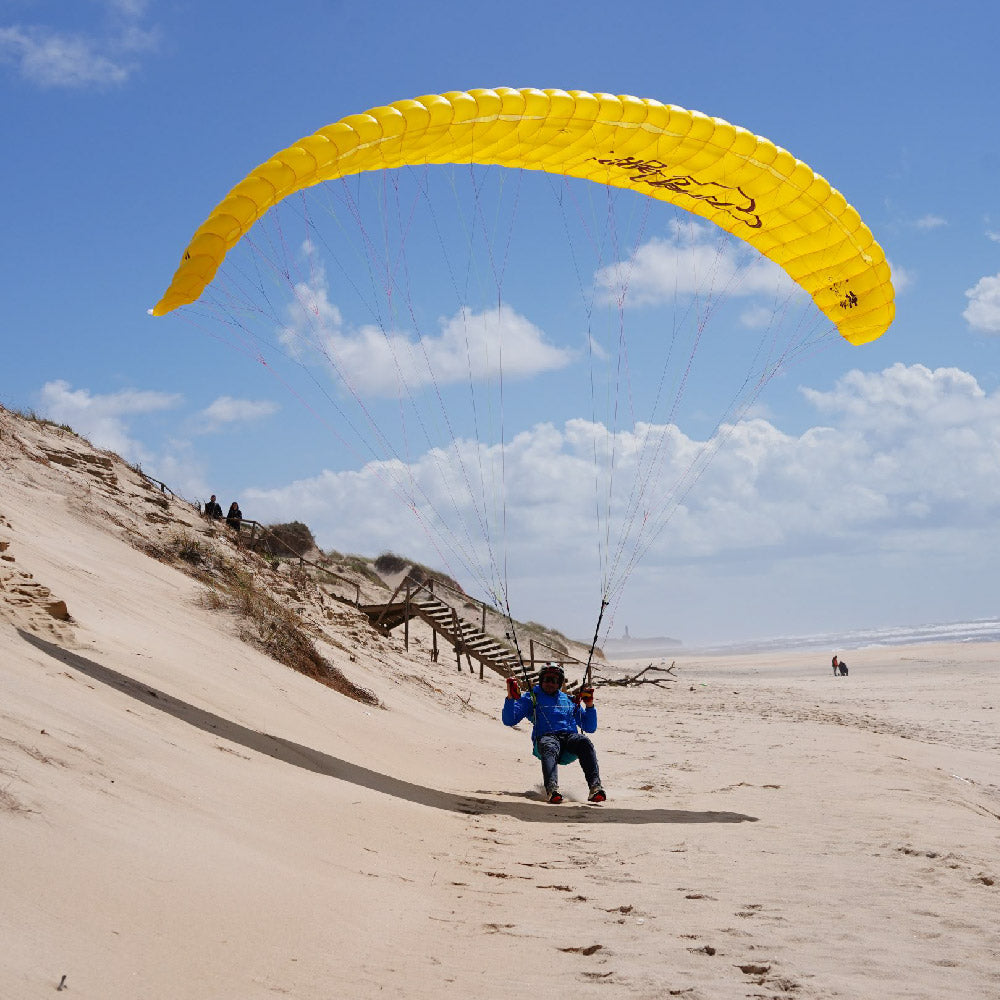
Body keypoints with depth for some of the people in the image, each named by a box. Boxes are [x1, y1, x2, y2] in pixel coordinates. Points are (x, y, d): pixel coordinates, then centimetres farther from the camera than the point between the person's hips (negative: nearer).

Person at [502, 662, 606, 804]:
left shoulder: (569, 700, 34)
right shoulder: (532, 698, 27)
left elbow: (590, 728, 32)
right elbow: (509, 720, 15)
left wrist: (589, 705, 17)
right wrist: (511, 698, 1)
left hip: (570, 736, 2)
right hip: (545, 737, -2)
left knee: (584, 742, -35)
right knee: (550, 749, -40)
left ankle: (595, 786, -52)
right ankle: (552, 789, -66)